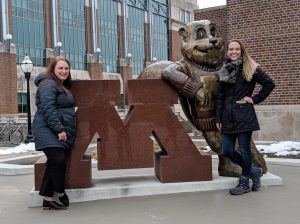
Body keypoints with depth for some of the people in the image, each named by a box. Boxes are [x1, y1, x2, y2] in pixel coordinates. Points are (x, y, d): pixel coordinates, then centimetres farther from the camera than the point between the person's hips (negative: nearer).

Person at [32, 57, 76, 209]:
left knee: (54, 164, 6)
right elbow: (48, 109, -19)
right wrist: (59, 129, -22)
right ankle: (61, 193, 3)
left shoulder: (63, 87, 21)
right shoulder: (49, 85, -9)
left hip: (62, 132, 9)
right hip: (49, 131, -9)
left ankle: (48, 199, 10)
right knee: (58, 161, -17)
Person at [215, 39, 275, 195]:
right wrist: (218, 118, 8)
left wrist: (255, 99, -4)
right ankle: (254, 171, 25)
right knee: (227, 151, 4)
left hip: (244, 115, -5)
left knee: (244, 150, 1)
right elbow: (220, 97, 12)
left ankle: (244, 183, 19)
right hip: (228, 117, 5)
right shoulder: (224, 71, 12)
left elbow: (269, 84, 0)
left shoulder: (250, 69, -1)